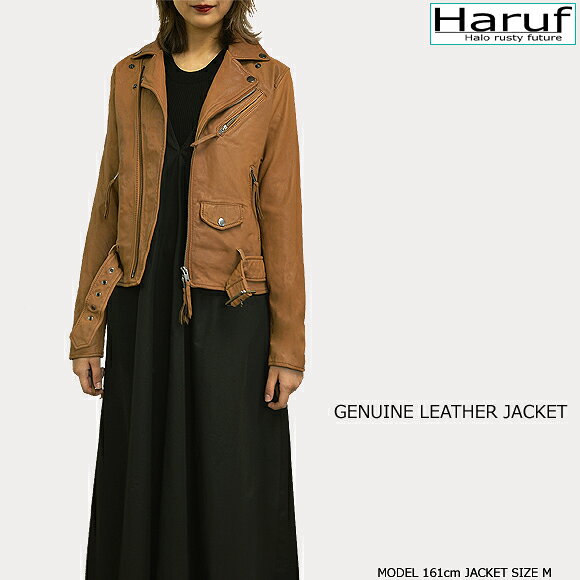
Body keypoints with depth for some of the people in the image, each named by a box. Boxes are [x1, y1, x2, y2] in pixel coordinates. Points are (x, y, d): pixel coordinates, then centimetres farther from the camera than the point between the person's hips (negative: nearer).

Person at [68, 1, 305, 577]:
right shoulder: (131, 77, 8)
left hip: (229, 313, -2)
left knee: (229, 486, 5)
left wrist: (287, 345, -7)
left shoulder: (268, 81, 0)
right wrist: (86, 331, 6)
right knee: (140, 481, 11)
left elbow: (281, 215, -4)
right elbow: (107, 206, 9)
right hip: (142, 310, 3)